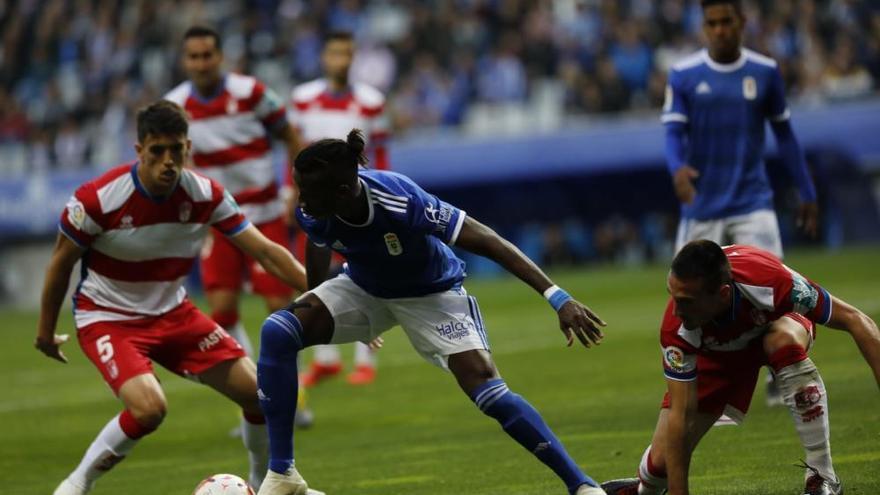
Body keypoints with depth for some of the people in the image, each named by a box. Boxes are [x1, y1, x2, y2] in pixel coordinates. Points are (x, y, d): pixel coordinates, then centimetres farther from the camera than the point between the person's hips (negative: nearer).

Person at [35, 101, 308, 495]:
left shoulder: (206, 196, -12)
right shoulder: (98, 199, -23)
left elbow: (265, 253, -8)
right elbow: (61, 263, -7)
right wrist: (45, 330, 3)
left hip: (172, 312, 5)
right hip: (107, 318, -5)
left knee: (258, 392, -3)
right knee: (149, 409, -30)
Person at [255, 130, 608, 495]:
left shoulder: (401, 202, -39)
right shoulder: (312, 214, -25)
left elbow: (488, 242, -34)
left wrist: (558, 298, -37)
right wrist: (313, 317, 20)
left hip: (431, 295, -4)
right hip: (362, 289, 4)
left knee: (487, 391, -19)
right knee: (278, 331, -21)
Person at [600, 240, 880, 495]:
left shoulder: (769, 281, -42)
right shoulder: (677, 330, -38)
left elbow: (855, 321, -32)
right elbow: (680, 414, -32)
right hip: (715, 354, 1)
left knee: (785, 341, -38)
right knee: (663, 460, -10)